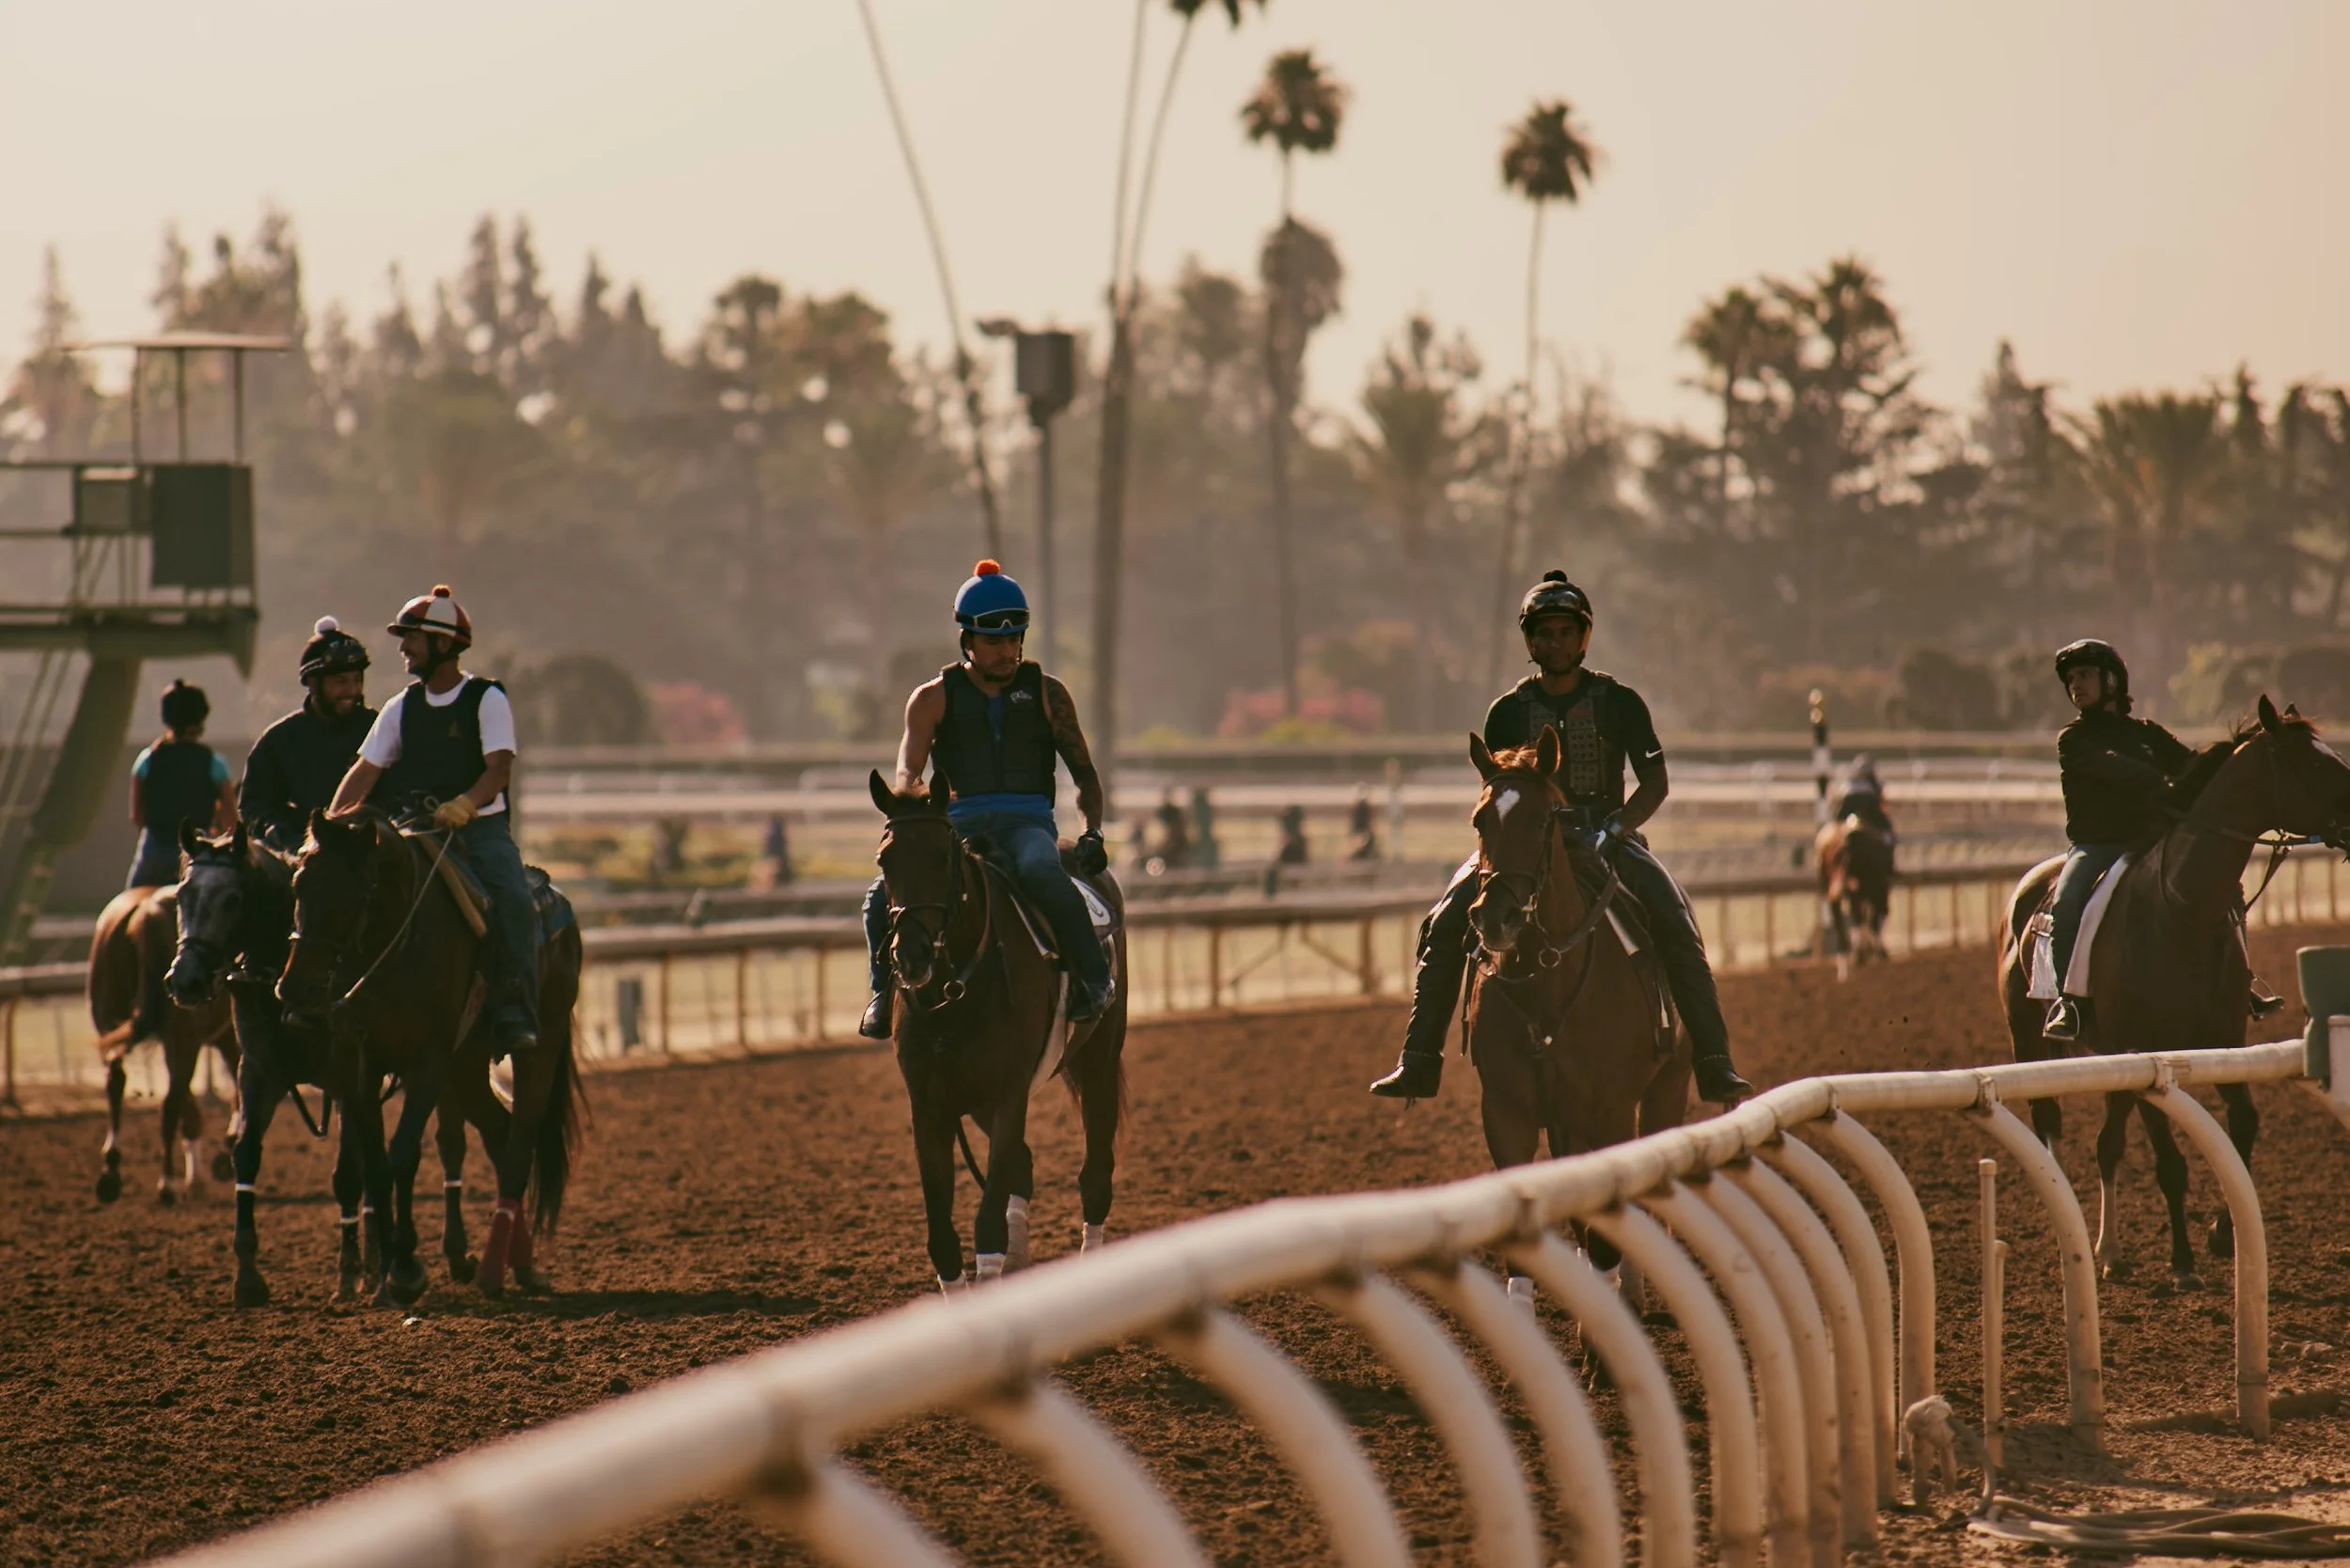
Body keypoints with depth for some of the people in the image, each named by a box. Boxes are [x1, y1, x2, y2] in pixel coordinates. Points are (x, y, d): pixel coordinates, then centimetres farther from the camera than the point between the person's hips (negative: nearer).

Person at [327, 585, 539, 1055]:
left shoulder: (487, 699, -2)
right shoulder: (401, 708, 12)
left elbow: (500, 769, -15)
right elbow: (366, 770, 8)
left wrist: (465, 804, -34)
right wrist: (331, 823, -9)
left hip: (482, 827, -4)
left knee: (514, 901, -30)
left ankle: (515, 1015, -28)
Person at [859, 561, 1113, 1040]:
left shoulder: (1046, 693, 10)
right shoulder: (934, 698, 9)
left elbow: (1084, 772, 14)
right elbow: (906, 776, 0)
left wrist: (1092, 831, -3)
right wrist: (917, 794, -24)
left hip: (1028, 821, -1)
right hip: (960, 824, 1)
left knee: (1044, 877, -38)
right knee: (884, 897, -22)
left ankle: (1092, 977, -23)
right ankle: (885, 991, 1)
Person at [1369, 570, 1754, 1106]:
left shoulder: (1619, 702, 0)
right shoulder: (1508, 712, 5)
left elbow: (1655, 782, -2)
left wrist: (1616, 828, -19)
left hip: (1608, 838, -2)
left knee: (1676, 926, -26)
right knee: (1442, 927, -17)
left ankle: (1714, 1065, -25)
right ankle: (1419, 1062, -12)